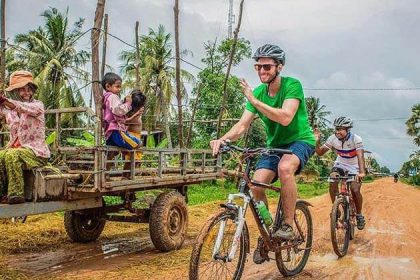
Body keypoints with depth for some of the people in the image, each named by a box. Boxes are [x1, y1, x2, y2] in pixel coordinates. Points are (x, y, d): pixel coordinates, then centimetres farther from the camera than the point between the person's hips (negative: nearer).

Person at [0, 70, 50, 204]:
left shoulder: (37, 105, -2)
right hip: (16, 148, 5)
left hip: (36, 152, -5)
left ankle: (15, 193, -29)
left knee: (12, 155, -33)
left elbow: (23, 107, -24)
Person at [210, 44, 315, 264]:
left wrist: (254, 101, -33)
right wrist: (222, 139, -29)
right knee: (256, 184, -17)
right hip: (275, 145, 5)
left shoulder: (292, 85, -16)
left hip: (300, 140, -5)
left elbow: (285, 118, -31)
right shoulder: (257, 92, -1)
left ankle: (288, 225, -21)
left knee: (285, 166, -38)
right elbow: (242, 125, -9)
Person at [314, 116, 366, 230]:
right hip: (340, 164, 3)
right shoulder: (333, 138, -17)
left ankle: (359, 215, 8)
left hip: (354, 167, -3)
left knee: (355, 190, -18)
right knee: (332, 183, -23)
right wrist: (317, 141, -31)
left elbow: (360, 156, -39)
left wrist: (362, 172, -55)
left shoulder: (356, 139, -26)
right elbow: (320, 152, -12)